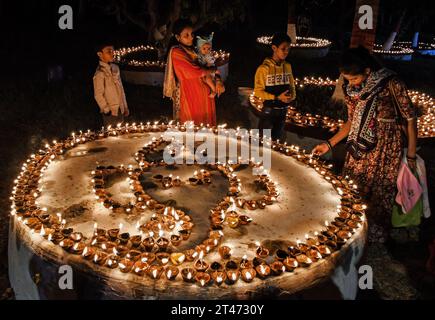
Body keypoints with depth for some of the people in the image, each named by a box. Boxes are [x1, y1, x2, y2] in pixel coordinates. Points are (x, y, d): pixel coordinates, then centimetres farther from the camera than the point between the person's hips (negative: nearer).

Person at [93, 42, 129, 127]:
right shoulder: (100, 73, -16)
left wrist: (125, 106, 12)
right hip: (110, 111, -6)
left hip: (120, 109, 6)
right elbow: (98, 95, -14)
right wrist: (107, 110, -12)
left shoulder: (115, 68, 4)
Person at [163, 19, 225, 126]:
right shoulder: (176, 52, -14)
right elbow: (195, 72, -21)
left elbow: (208, 66, 14)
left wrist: (218, 81, -4)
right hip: (190, 97, -7)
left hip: (204, 94, 7)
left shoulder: (194, 49, 9)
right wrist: (213, 70, -5)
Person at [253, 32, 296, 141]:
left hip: (283, 110, 6)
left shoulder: (287, 66, 3)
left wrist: (292, 96, -10)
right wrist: (277, 97, -22)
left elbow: (291, 85, 13)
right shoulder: (264, 68, -15)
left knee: (276, 139, 20)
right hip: (269, 110, -5)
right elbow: (258, 91, -14)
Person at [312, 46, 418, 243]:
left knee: (378, 197, 4)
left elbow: (410, 118, -9)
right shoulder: (351, 89, 0)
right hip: (360, 149, 5)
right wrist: (329, 144, 6)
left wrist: (411, 155, -6)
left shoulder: (391, 84, -17)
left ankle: (375, 242, 27)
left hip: (386, 150, -5)